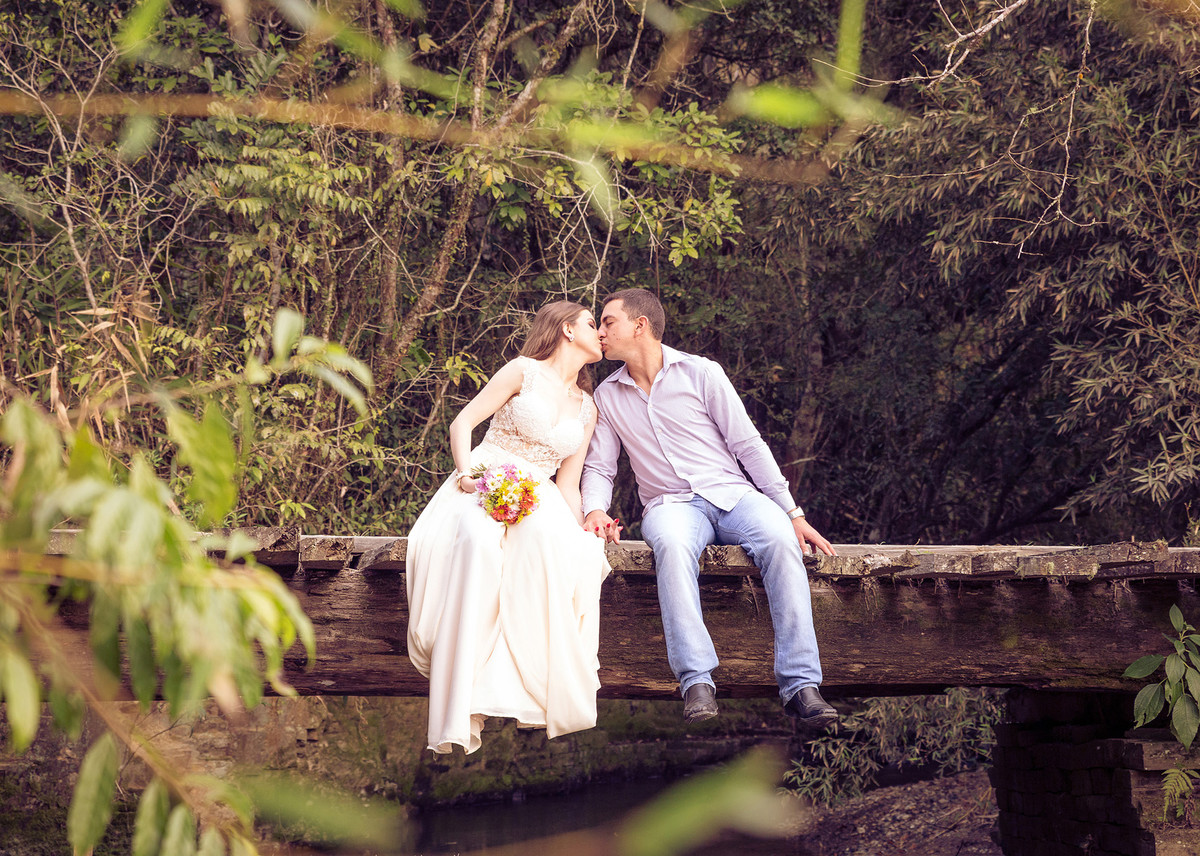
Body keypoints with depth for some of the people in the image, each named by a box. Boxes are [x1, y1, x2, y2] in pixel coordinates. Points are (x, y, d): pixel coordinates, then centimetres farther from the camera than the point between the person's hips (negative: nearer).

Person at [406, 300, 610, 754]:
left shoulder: (587, 409, 22)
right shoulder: (525, 371, 7)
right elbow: (462, 423, 2)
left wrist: (587, 528, -1)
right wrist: (467, 475, -15)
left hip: (538, 501, 4)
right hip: (482, 488, -4)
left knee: (559, 547, -36)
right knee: (477, 542, -40)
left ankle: (541, 690, -39)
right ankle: (464, 711, -45)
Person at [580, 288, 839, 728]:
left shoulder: (701, 373, 5)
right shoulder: (607, 396, 14)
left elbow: (749, 445, 3)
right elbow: (599, 468, 16)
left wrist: (794, 513, -3)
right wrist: (595, 510, -8)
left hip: (731, 492, 0)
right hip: (670, 504, 0)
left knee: (779, 538, -33)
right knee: (672, 544, -38)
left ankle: (799, 685, -38)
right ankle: (697, 682, -46)